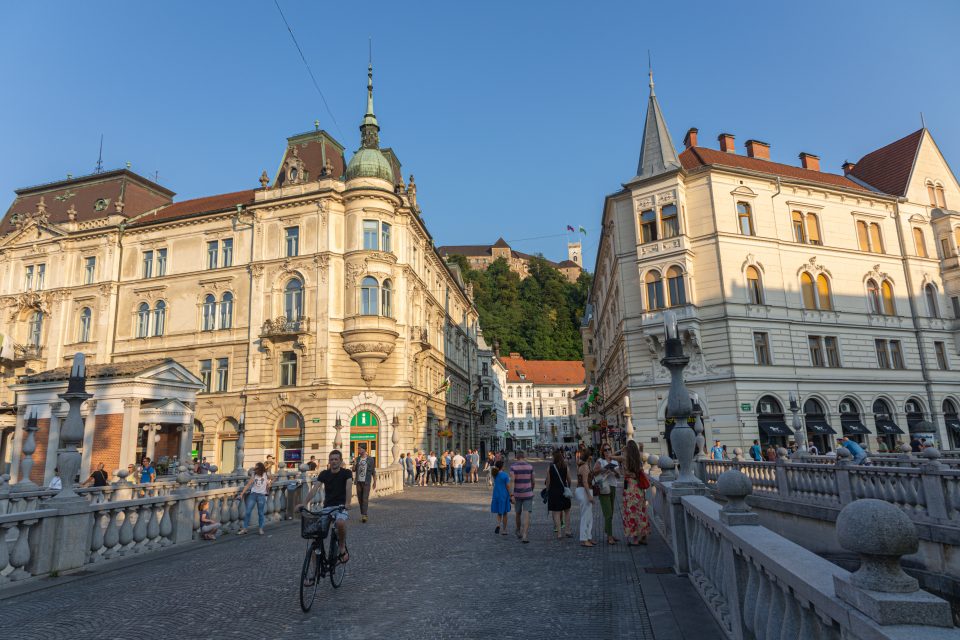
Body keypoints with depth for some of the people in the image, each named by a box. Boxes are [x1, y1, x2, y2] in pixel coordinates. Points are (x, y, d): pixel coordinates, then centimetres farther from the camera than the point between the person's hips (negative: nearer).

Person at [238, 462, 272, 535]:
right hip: (253, 494, 2)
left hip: (261, 495, -2)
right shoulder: (254, 475, 2)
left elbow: (272, 479, 18)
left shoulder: (266, 474, -1)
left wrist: (269, 484, 1)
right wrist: (242, 493, -9)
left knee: (260, 513, 5)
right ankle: (244, 529, 9)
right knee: (247, 512, 0)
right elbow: (248, 484, -3)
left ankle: (261, 529, 17)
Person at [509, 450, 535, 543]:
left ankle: (519, 532, 36)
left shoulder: (513, 466, -8)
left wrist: (511, 495, -19)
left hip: (517, 494, 1)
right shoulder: (530, 466, -2)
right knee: (526, 515, -3)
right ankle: (525, 536, -14)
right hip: (528, 493, -1)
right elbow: (532, 481, 6)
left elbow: (512, 481, -17)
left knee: (518, 513, 19)